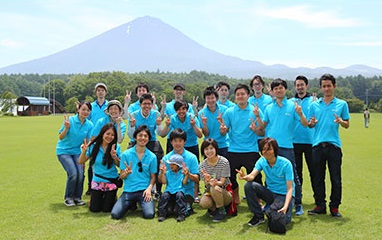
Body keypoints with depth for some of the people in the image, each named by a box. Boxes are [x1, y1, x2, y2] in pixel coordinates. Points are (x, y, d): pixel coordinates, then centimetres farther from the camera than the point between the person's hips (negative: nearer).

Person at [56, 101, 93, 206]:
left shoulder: (89, 125, -5)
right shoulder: (70, 120, -16)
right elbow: (61, 137, -16)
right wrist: (66, 128, -33)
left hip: (77, 151, 4)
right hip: (64, 151, -4)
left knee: (81, 173, -14)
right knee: (73, 173, -19)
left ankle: (77, 197, 7)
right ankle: (68, 198, 2)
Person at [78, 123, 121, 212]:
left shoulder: (116, 147, -9)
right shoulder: (94, 146, -7)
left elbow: (120, 165, -6)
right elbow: (81, 162, -2)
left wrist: (114, 156, -23)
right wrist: (84, 151, -20)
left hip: (111, 181, -1)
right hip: (97, 181, 1)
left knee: (106, 209, 3)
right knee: (94, 209, 3)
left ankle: (112, 196, 33)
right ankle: (93, 196, 34)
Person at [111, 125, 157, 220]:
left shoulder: (152, 156, 1)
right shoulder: (126, 154, 0)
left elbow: (153, 177, 6)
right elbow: (121, 176, 3)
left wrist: (149, 188, -13)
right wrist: (127, 172, -21)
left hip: (144, 190, -1)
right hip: (128, 190, 1)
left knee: (149, 214, -23)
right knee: (115, 214, -16)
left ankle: (143, 203, 15)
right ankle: (131, 204, 17)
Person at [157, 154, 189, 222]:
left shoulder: (182, 172, 9)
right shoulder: (168, 172, 17)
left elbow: (184, 183, -1)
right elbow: (164, 182, 7)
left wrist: (186, 175, -13)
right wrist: (163, 173, 3)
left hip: (179, 190, -2)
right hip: (169, 190, 2)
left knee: (179, 195, -34)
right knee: (164, 195, -27)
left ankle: (182, 215, -26)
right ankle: (162, 214, -18)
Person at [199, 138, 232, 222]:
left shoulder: (224, 162, -13)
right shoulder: (202, 165, -3)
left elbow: (222, 182, -16)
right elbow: (206, 184, -7)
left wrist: (215, 183, -40)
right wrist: (208, 181, -32)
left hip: (225, 192, -2)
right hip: (210, 191, 2)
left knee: (215, 188, -36)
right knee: (203, 203, -32)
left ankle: (222, 211, -11)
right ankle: (214, 208, 5)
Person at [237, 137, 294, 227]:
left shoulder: (286, 164, -18)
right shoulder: (262, 161, -5)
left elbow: (290, 188, -19)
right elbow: (252, 175, -20)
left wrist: (285, 206, -33)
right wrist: (245, 177, -45)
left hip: (284, 195, -4)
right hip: (270, 193, 4)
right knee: (248, 185, -22)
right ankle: (259, 216, -7)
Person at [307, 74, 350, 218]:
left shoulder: (342, 104, 7)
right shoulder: (314, 105, 11)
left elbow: (347, 125, 7)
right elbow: (310, 125, 12)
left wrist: (340, 121, -14)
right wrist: (312, 123, -11)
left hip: (334, 145, -2)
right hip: (317, 145, 2)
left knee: (336, 178, 2)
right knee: (317, 178, 7)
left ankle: (335, 207, 13)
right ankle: (320, 205, 18)